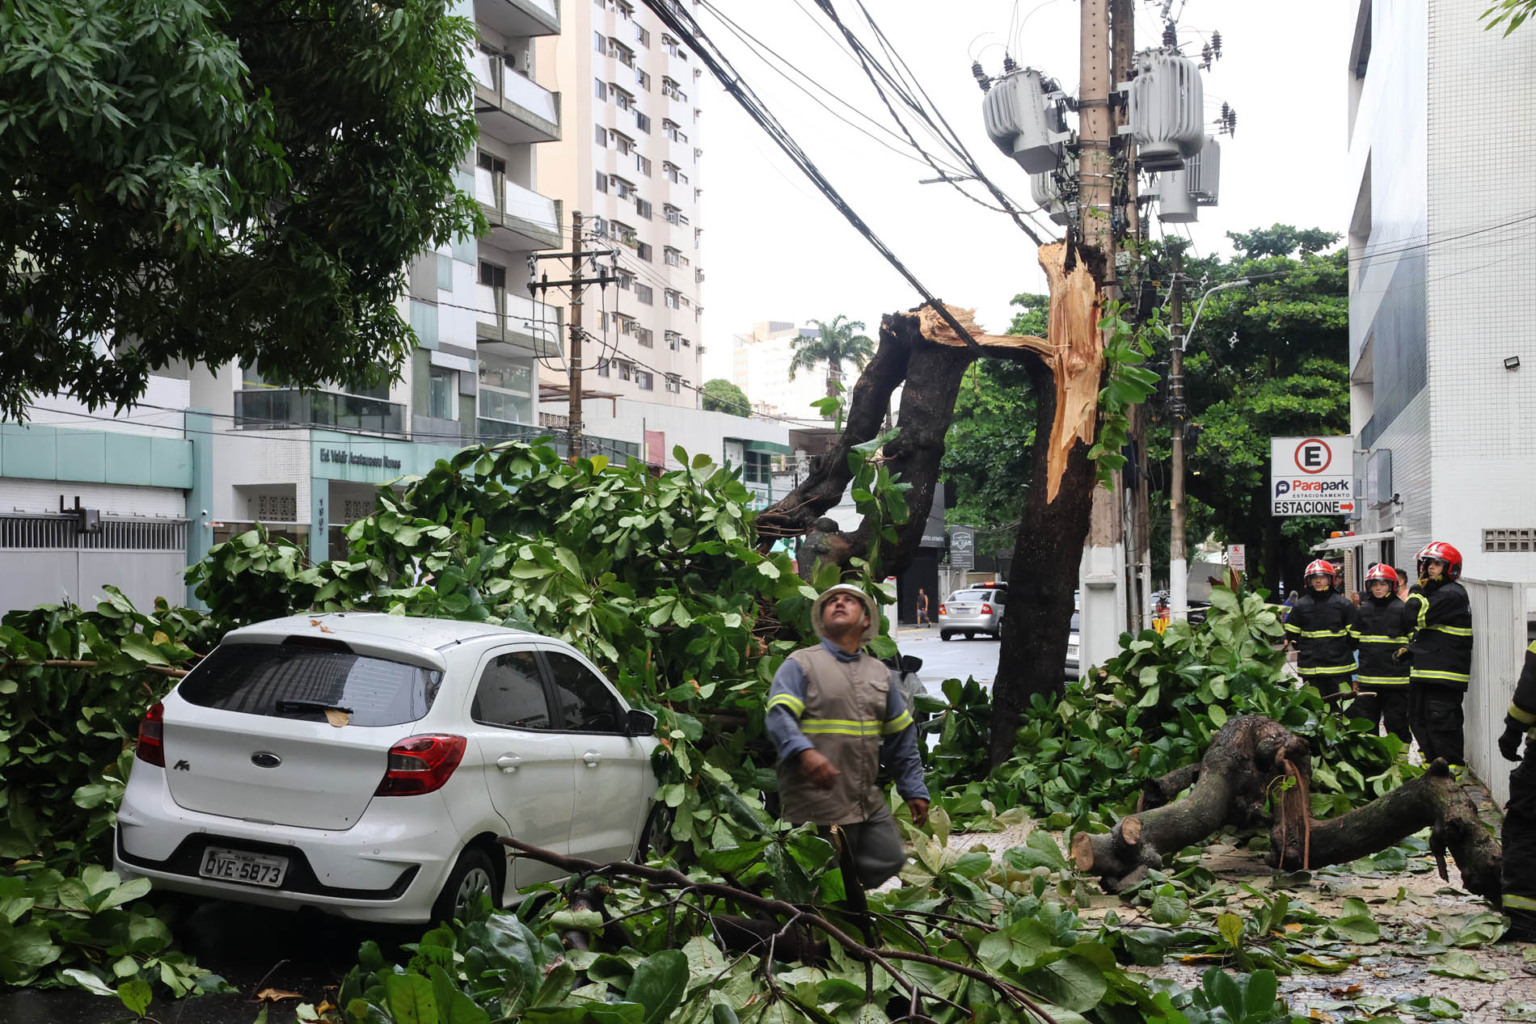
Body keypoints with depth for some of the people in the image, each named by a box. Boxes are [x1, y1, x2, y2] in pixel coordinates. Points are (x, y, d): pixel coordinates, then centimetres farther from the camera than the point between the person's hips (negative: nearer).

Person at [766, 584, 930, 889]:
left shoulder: (879, 671, 18)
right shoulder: (801, 664, 0)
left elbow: (901, 737, 22)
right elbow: (779, 715, -15)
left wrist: (914, 790, 18)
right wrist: (805, 753, -33)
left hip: (869, 804, 6)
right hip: (815, 806, -6)